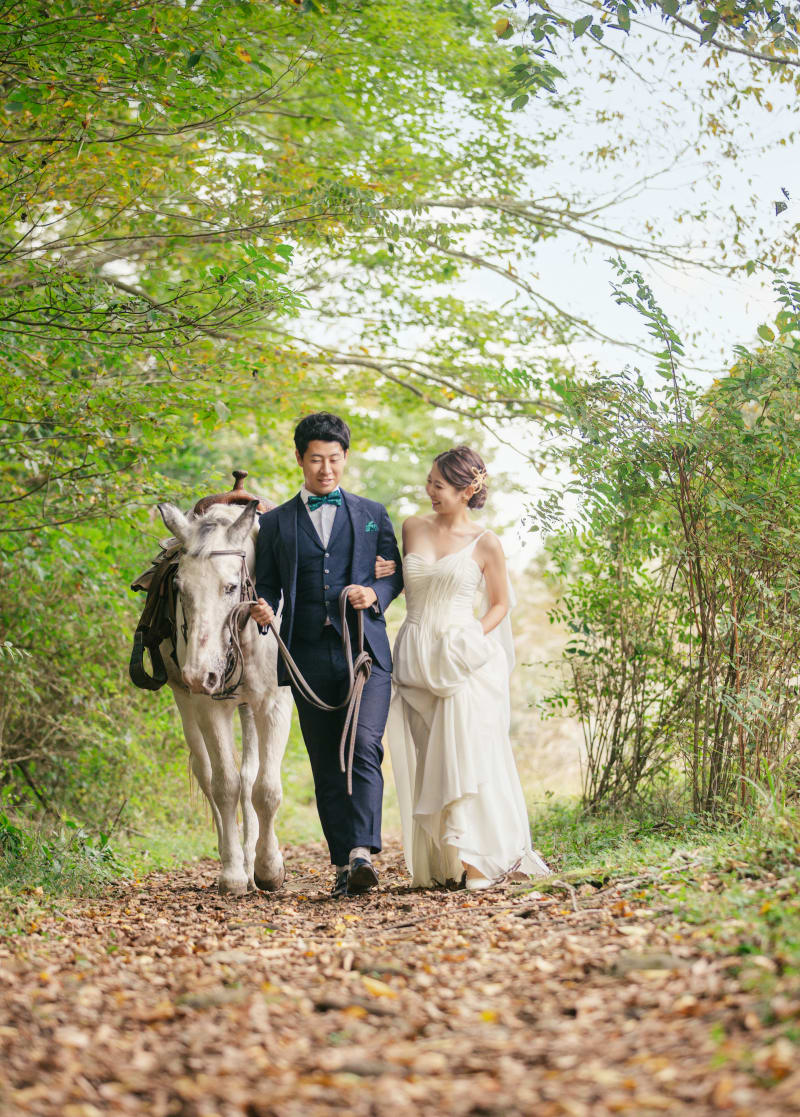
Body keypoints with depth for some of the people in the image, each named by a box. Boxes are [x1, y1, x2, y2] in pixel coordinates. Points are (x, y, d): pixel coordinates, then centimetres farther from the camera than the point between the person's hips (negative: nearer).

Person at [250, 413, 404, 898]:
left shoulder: (372, 514, 15)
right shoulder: (276, 522, 14)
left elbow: (397, 573, 13)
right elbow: (266, 585, 10)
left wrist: (375, 594, -9)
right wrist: (262, 609, -13)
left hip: (365, 651, -1)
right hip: (309, 657, 1)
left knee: (363, 745, -19)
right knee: (327, 767, 3)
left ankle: (362, 853, -28)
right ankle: (344, 866, 7)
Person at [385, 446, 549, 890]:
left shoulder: (485, 544, -1)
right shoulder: (413, 528, 9)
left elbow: (500, 604, 8)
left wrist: (477, 636, -8)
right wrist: (382, 574, 2)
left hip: (462, 658, -3)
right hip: (416, 659, 4)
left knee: (467, 754, -12)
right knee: (424, 763, 3)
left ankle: (474, 863, -12)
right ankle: (438, 863, 8)